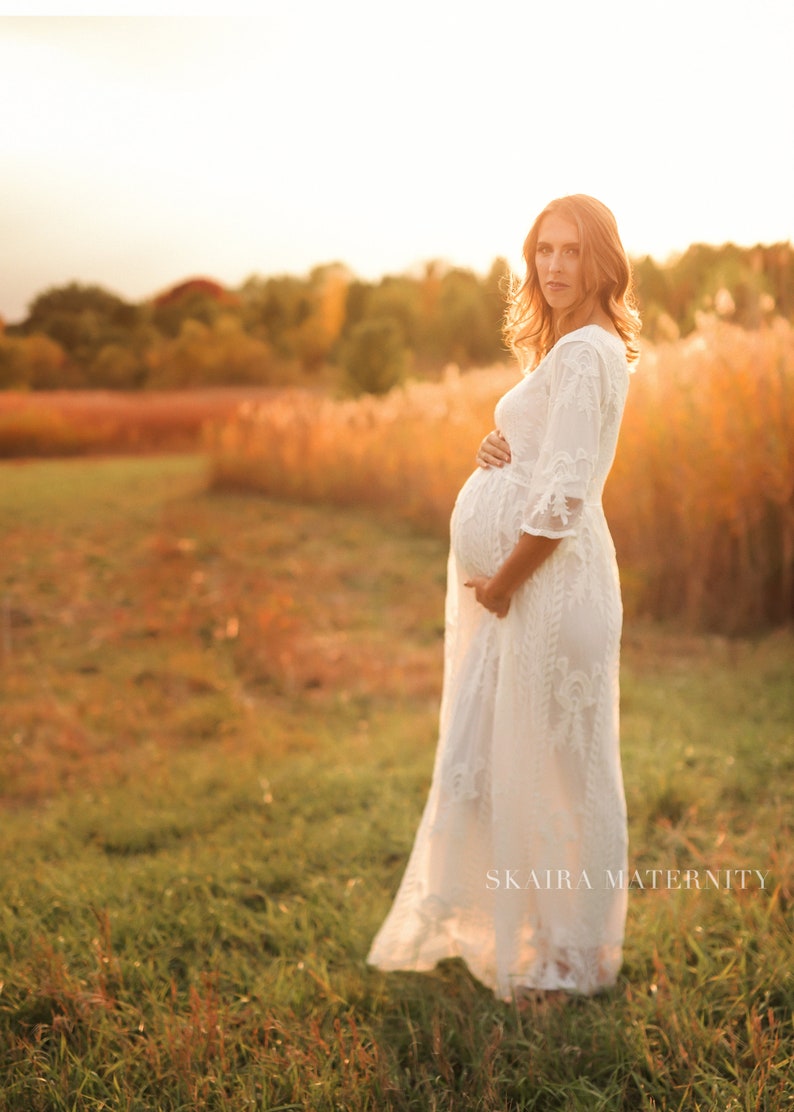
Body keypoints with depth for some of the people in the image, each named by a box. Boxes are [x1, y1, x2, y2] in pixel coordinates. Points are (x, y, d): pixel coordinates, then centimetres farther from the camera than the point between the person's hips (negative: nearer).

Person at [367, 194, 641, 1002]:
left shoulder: (585, 353, -14)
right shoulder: (569, 348, 17)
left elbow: (563, 497, -21)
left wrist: (501, 584, -13)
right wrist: (499, 452, 0)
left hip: (550, 579, -10)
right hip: (517, 579, 10)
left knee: (553, 765, 2)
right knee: (485, 755, 17)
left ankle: (569, 957, 20)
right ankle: (498, 924, 35)